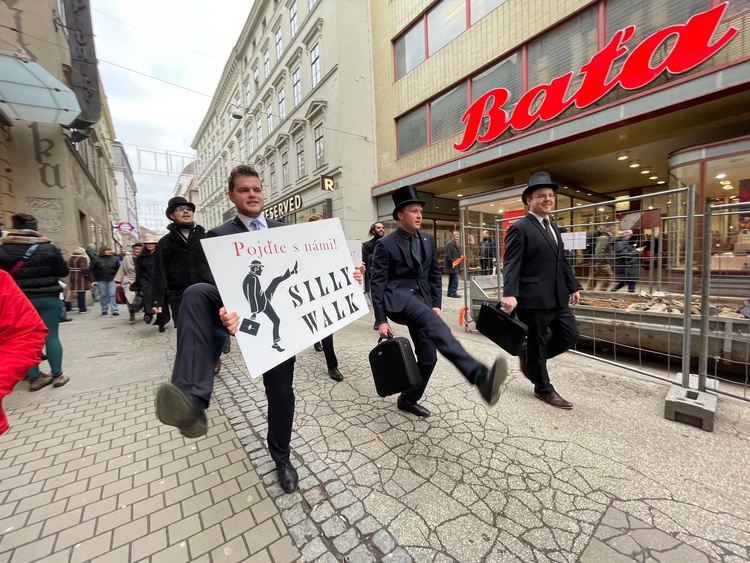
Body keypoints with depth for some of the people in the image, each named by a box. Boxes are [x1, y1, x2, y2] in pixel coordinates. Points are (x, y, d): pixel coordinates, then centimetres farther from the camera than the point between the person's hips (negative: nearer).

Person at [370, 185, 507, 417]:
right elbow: (377, 283, -6)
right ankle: (480, 376, -51)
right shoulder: (386, 244, -4)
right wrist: (381, 319, -11)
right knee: (434, 325, -35)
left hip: (422, 300, 6)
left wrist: (436, 304, 4)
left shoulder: (428, 240, 12)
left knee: (427, 357, 4)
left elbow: (435, 275, 16)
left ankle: (408, 400, 28)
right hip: (398, 298, -6)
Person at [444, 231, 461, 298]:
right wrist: (452, 261, -24)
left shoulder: (455, 244, 18)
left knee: (451, 279, 11)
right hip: (452, 264, -10)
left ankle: (450, 293, 16)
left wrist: (460, 257, 12)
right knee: (455, 277, -11)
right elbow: (448, 255, -19)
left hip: (455, 265, 10)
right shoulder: (449, 244, -13)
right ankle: (453, 292, -6)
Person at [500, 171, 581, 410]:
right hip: (534, 298, -8)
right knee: (537, 342, 6)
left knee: (569, 335, 14)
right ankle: (543, 388, 25)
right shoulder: (520, 228, -10)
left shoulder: (553, 227, 17)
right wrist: (510, 294, -30)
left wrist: (573, 286, 18)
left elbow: (562, 262, 22)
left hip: (557, 296, 9)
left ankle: (528, 356, 33)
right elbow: (511, 264, -19)